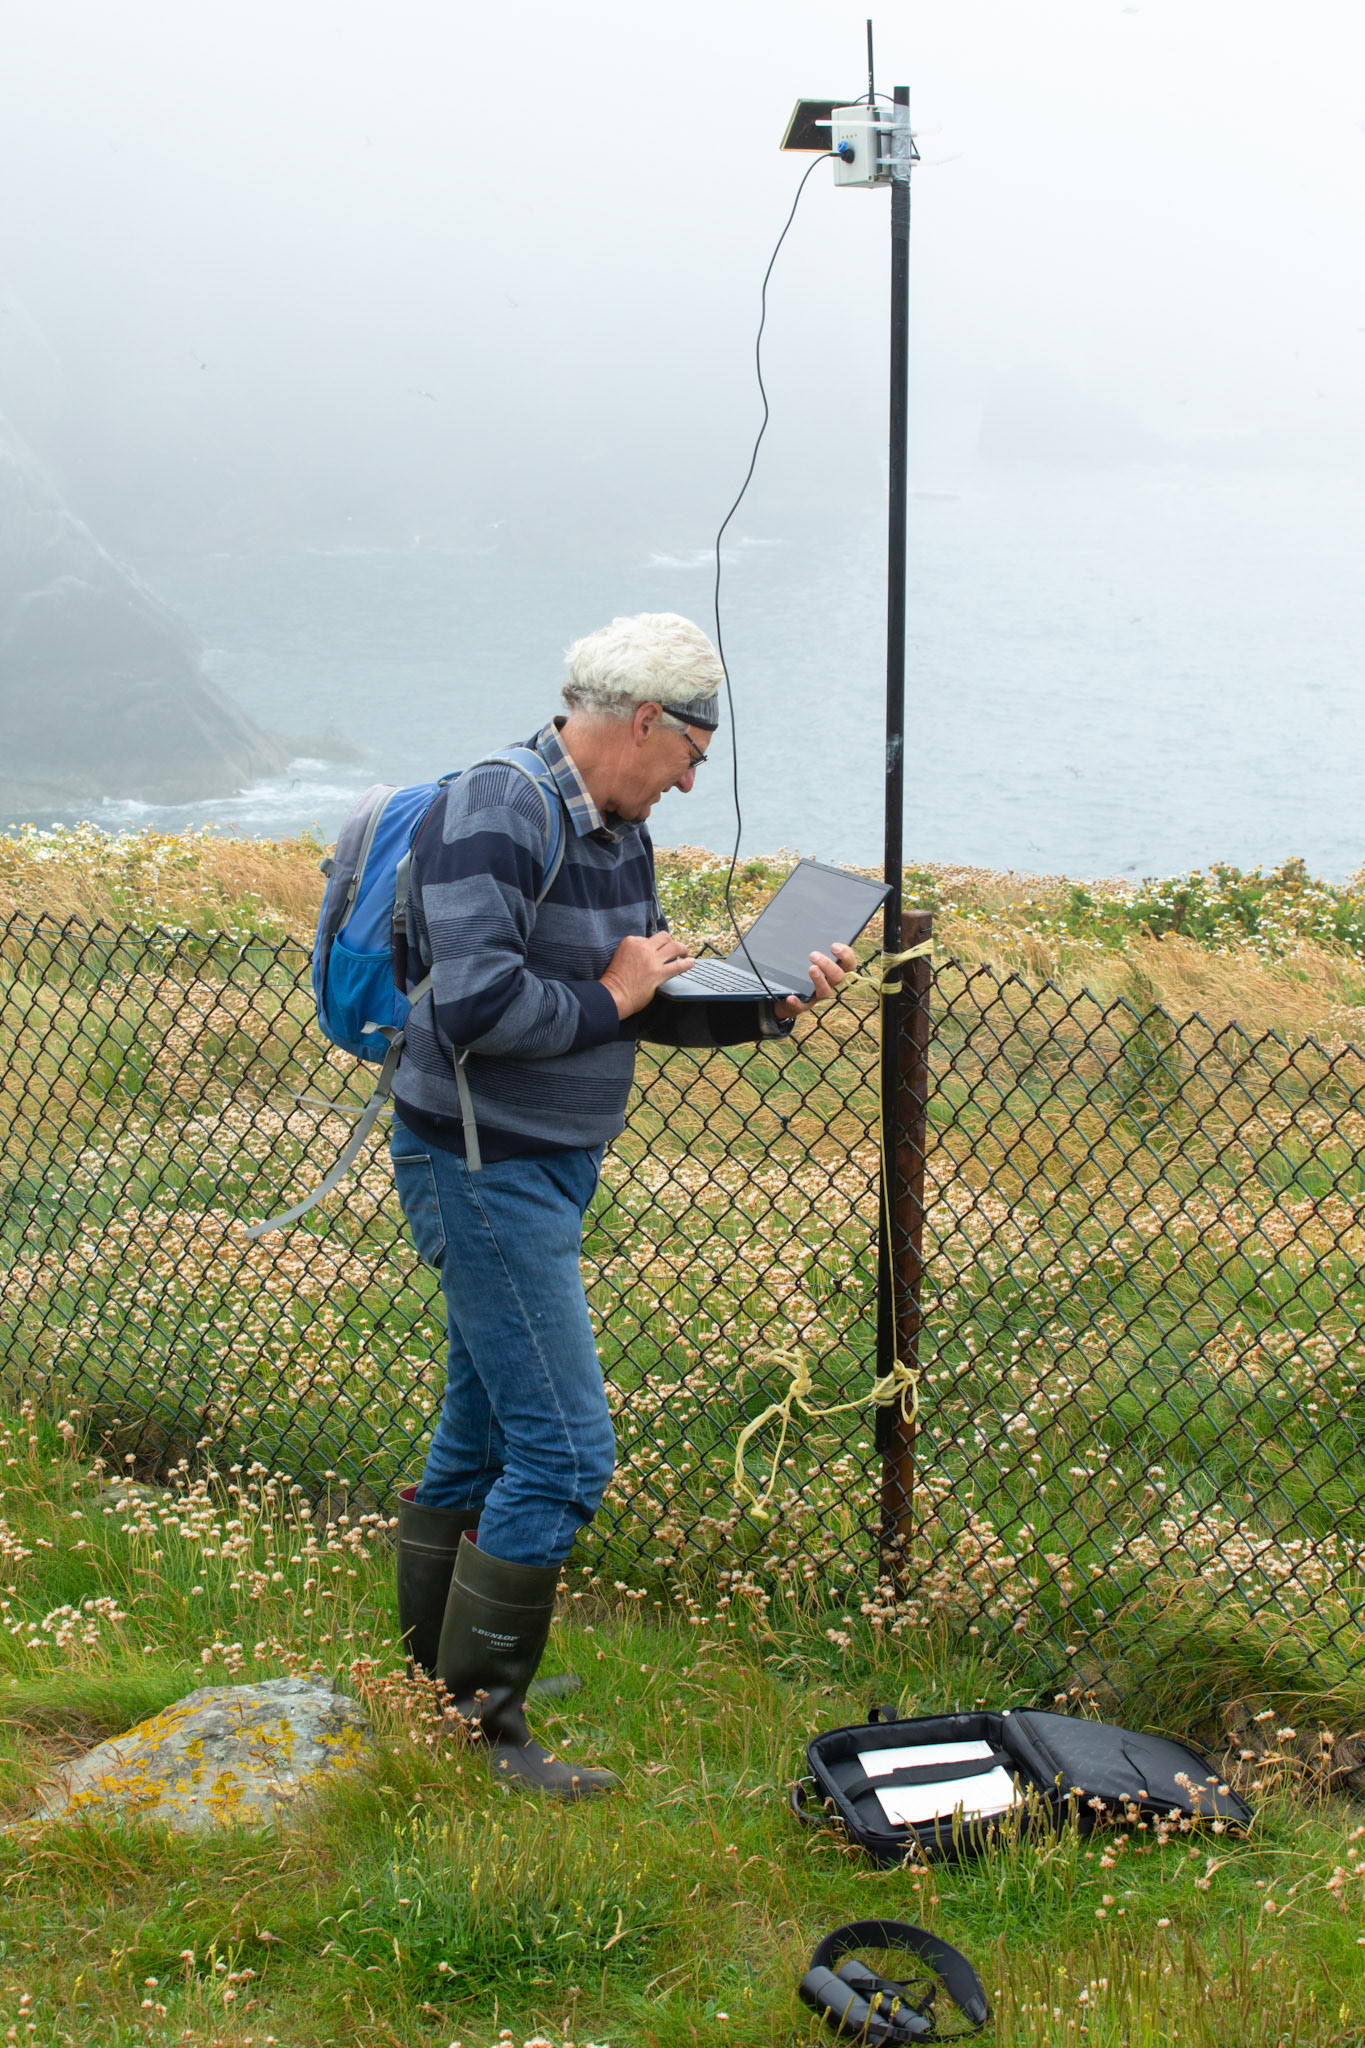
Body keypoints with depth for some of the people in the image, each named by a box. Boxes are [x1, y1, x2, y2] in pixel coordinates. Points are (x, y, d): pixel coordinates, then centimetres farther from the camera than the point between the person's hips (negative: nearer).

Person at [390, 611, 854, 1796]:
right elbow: (476, 1006, -30)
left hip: (547, 1170, 10)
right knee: (565, 1452, -10)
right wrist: (607, 999, -16)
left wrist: (774, 1001, 2)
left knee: (483, 1435, 19)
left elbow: (656, 1008, 17)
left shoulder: (619, 833, 10)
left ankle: (431, 1683, 33)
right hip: (483, 1171, -10)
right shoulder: (495, 816, -20)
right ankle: (482, 1725, 0)